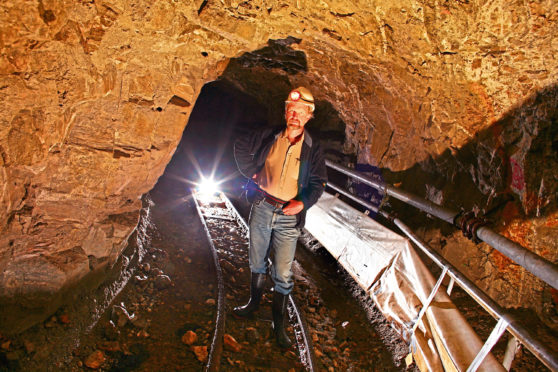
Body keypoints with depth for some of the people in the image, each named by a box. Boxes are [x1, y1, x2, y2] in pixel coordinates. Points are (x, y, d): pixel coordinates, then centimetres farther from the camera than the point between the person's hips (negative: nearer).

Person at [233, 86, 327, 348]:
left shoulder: (312, 149, -3)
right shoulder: (269, 136, 0)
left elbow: (318, 183, 0)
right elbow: (241, 147, 14)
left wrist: (303, 202, -16)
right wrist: (250, 172, 4)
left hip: (289, 216, -2)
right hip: (261, 208, 2)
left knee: (282, 274, 0)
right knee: (257, 263, 18)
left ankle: (279, 323, 16)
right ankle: (254, 303, 39)